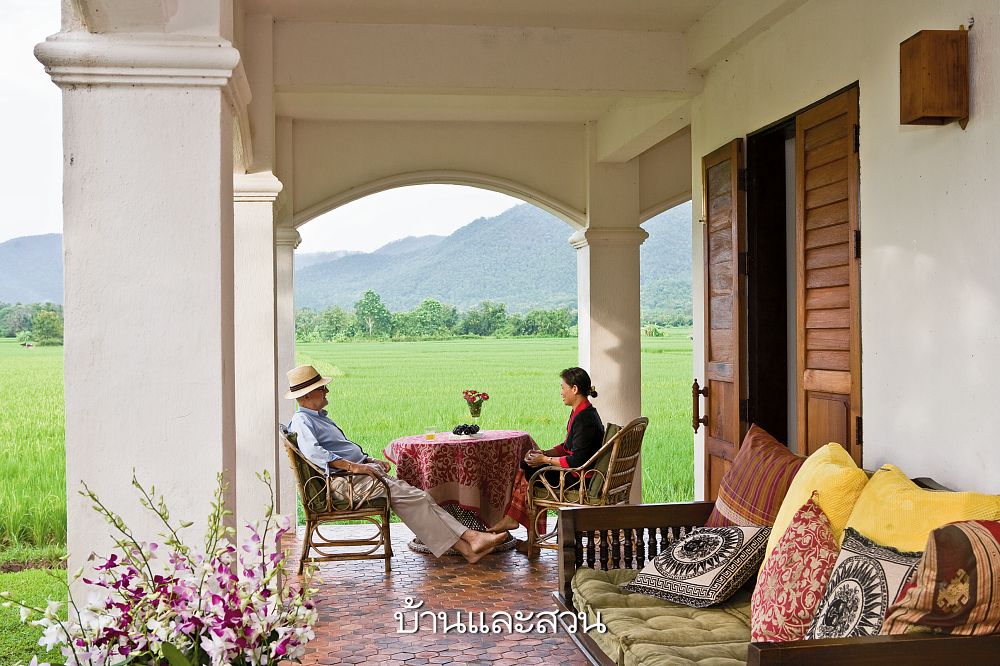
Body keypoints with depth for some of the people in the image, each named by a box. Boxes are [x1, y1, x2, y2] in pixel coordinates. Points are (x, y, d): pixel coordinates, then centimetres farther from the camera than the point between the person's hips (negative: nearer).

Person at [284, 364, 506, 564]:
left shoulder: (321, 417, 27)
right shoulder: (301, 422, -6)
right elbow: (313, 452, -25)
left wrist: (370, 460, 14)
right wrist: (353, 466, -27)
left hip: (361, 472, 10)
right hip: (343, 482, -10)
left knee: (420, 498, -7)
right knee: (410, 498, -21)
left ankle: (469, 537, -15)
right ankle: (465, 548, -22)